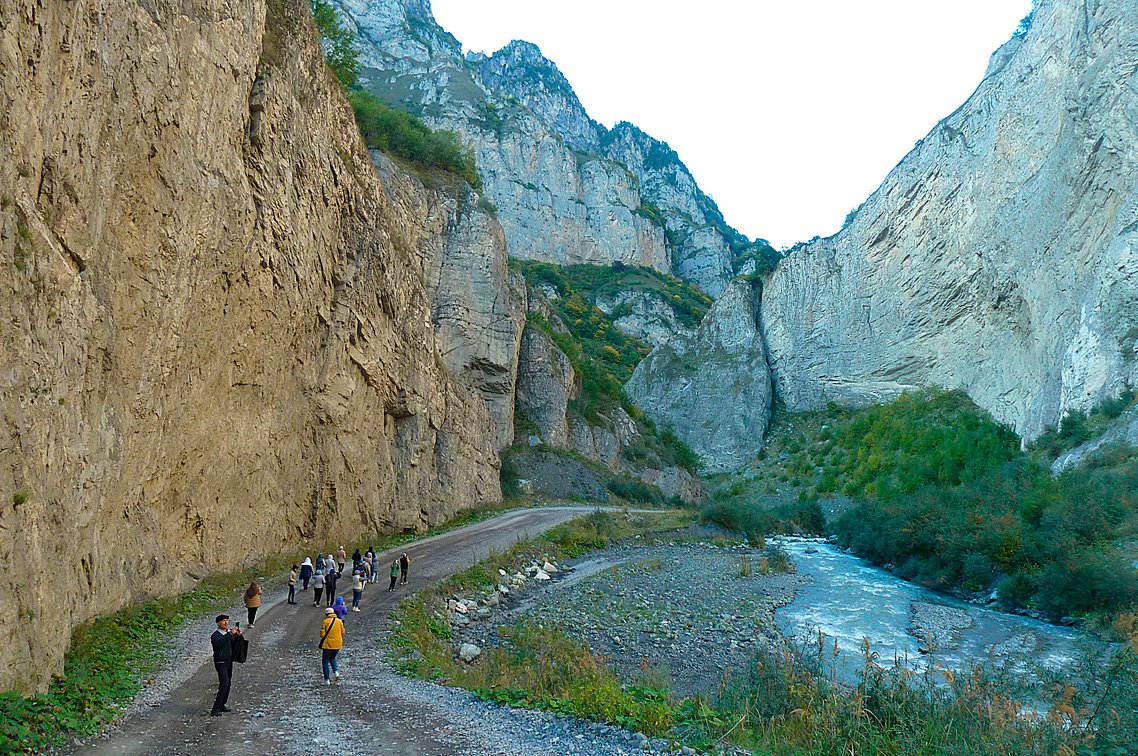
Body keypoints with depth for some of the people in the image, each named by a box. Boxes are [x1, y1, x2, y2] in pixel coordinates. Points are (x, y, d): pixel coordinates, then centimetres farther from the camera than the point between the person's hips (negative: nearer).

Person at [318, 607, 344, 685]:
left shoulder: (325, 621, -9)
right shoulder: (339, 621, 2)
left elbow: (322, 634, -10)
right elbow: (343, 632, 5)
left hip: (328, 644, -4)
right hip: (338, 644, 4)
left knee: (325, 661, 9)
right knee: (332, 658, 26)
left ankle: (327, 680, 5)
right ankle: (336, 671, 3)